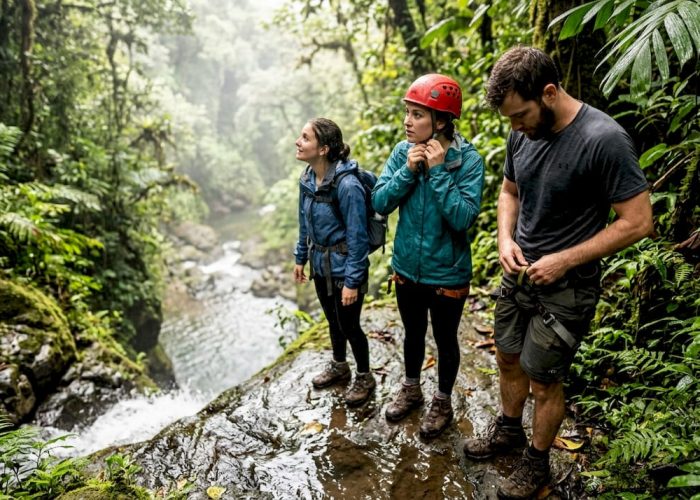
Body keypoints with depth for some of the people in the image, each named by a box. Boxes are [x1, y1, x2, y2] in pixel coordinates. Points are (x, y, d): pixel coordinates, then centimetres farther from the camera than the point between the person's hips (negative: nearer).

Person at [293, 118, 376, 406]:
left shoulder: (347, 185, -26)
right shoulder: (307, 178, -3)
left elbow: (357, 237, -22)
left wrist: (352, 281, -19)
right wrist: (301, 258, 15)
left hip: (344, 268, -7)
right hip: (320, 264, 7)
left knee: (349, 325, 8)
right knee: (332, 320, 23)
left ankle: (364, 378, 32)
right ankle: (339, 367, 46)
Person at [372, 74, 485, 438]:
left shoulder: (468, 160, -19)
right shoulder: (403, 152, -7)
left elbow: (464, 217, -26)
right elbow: (380, 204, -10)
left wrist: (437, 172, -28)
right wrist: (408, 170, -22)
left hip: (447, 274, -3)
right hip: (407, 268, 4)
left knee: (445, 341, 17)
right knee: (412, 334, 24)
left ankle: (443, 402, 41)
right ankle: (411, 390, 48)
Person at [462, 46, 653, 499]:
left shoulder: (603, 140, -23)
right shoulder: (523, 135, -3)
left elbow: (638, 222, -19)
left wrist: (563, 261, -20)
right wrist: (506, 238, -5)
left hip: (566, 287, -6)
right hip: (520, 274, 6)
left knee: (544, 381, 7)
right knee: (508, 360, 20)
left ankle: (537, 462, 33)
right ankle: (509, 431, 46)